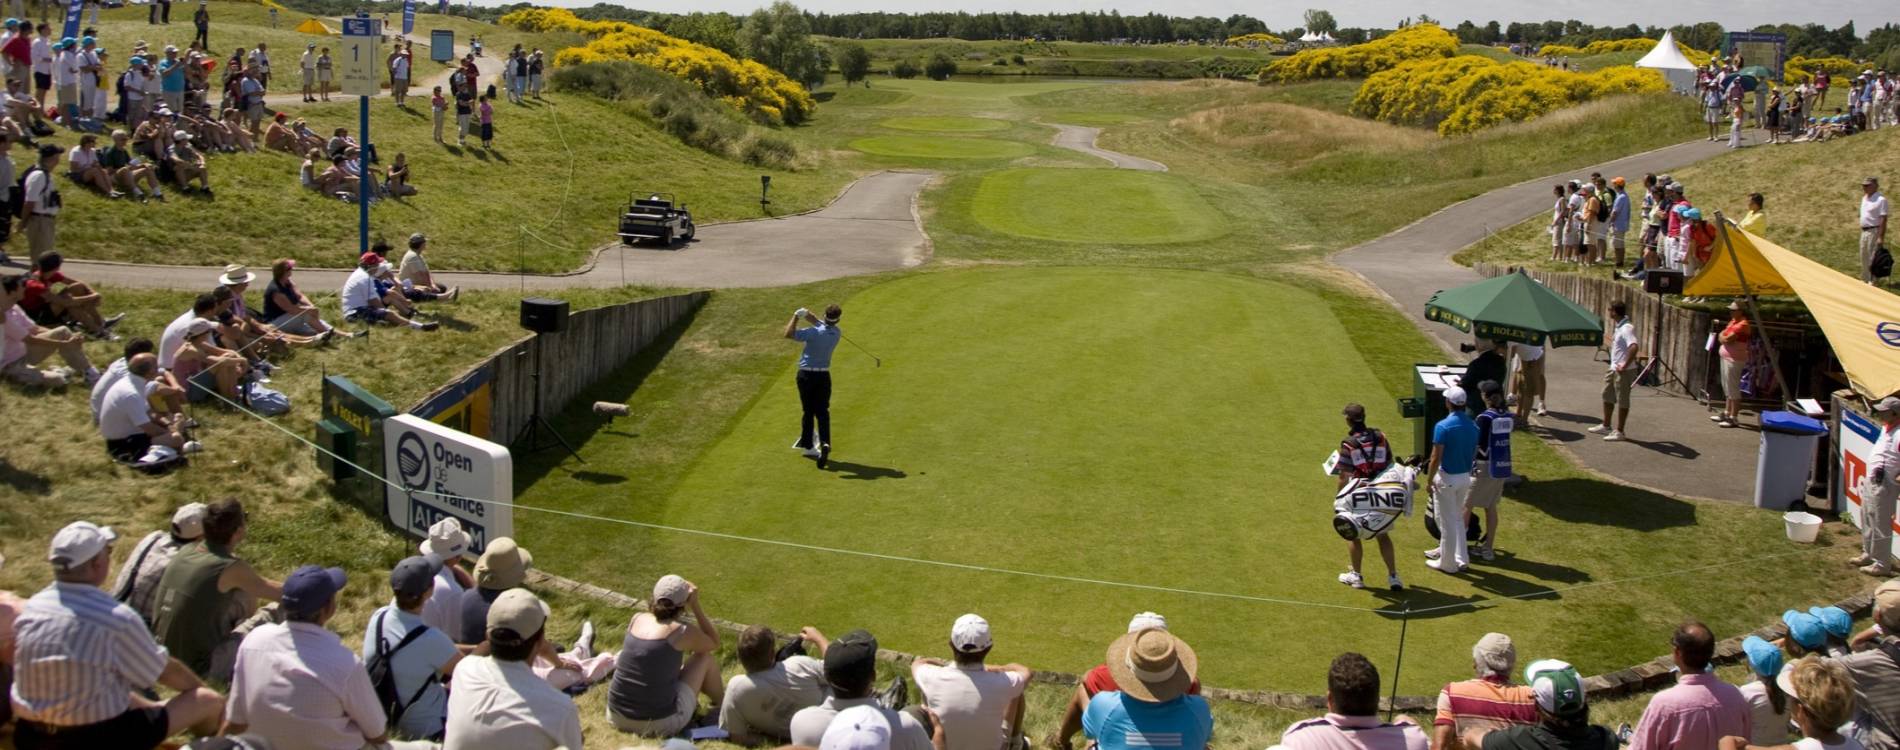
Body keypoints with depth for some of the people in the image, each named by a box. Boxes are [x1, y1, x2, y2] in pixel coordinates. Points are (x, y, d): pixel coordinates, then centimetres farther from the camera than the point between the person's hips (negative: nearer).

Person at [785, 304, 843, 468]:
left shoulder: (815, 333, -19)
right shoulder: (836, 333, -1)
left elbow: (789, 333, -20)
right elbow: (820, 324, 11)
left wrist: (796, 316, -11)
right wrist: (806, 314, -5)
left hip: (806, 375, -2)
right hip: (823, 375, 2)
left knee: (808, 411, 10)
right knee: (822, 412, 2)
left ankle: (807, 445, 19)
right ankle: (825, 443, -20)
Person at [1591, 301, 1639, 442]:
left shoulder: (1626, 328, -22)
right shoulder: (1618, 326, 8)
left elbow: (1634, 347, -35)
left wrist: (1625, 366, -29)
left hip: (1623, 371, -10)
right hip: (1614, 369, 10)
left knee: (1622, 401, 0)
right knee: (1607, 396, 20)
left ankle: (1619, 431, 8)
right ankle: (1605, 426, 34)